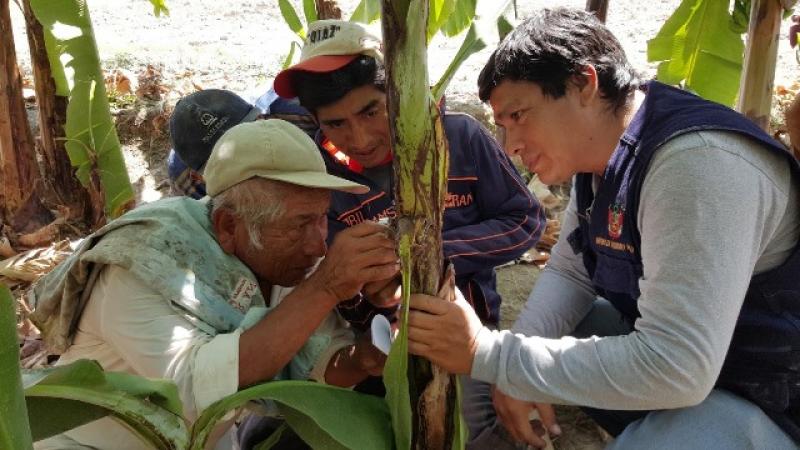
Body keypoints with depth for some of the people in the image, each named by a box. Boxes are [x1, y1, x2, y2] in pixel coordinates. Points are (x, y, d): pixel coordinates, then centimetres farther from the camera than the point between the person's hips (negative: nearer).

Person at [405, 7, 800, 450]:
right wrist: (519, 363, -12)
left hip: (760, 399, -8)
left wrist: (490, 354, -29)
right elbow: (569, 273, 7)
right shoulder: (598, 152, 0)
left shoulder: (699, 163, -30)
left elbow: (673, 368, -35)